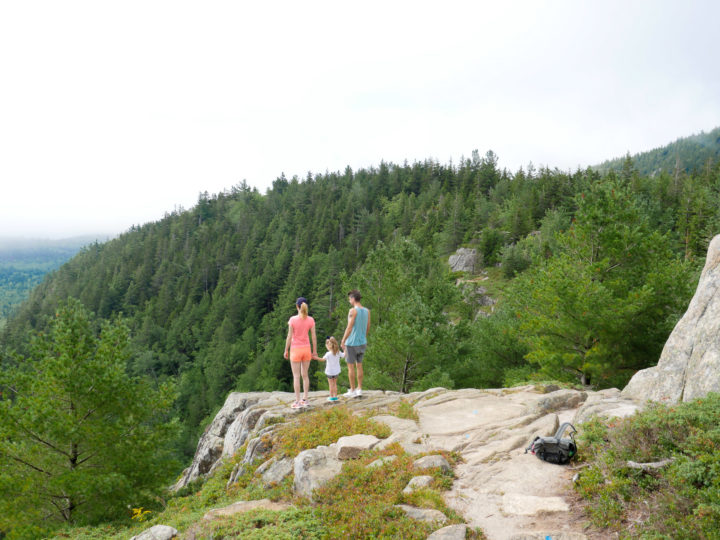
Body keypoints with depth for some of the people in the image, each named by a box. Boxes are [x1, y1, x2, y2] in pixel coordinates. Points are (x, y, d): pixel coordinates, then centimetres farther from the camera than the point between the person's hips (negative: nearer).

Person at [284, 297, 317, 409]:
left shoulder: (292, 320, -14)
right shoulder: (311, 320, -6)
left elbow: (289, 337, -12)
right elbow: (314, 337, -3)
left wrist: (286, 351, -1)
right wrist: (314, 351, 7)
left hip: (295, 349, -3)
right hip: (306, 349, 3)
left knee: (296, 376, 4)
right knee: (305, 375, 15)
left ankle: (297, 401, 4)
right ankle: (304, 399, 15)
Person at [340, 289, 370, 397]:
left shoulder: (353, 311, -16)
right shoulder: (367, 311, 5)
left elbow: (349, 328, -19)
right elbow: (368, 328, 11)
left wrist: (342, 341, -11)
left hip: (352, 343, -6)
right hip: (362, 342, 7)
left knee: (351, 366, 3)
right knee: (359, 365, 13)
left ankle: (352, 390, 7)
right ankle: (359, 389, 15)